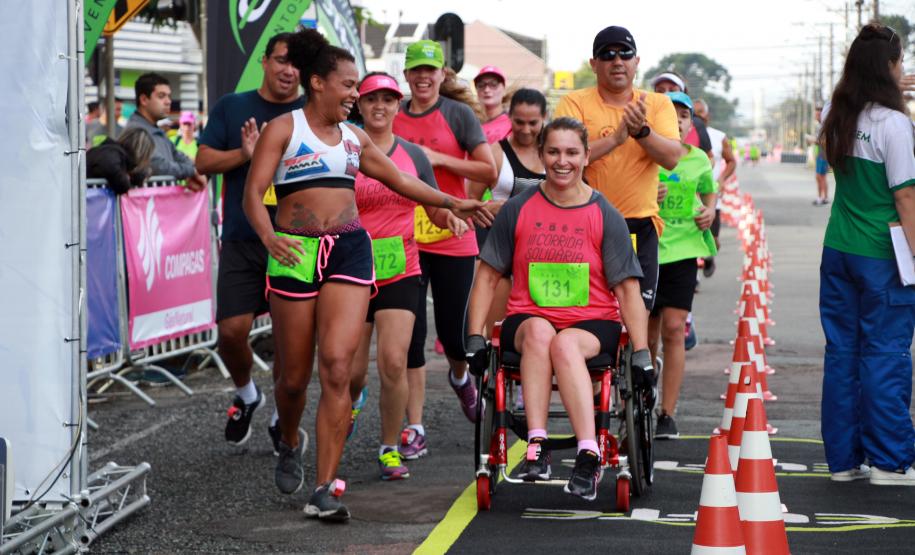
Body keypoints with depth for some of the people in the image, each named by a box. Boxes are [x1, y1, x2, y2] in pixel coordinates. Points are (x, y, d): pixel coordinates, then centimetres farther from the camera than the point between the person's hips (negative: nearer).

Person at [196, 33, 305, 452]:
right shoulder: (232, 108, 8)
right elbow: (204, 162, 4)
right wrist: (244, 154, -14)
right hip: (242, 242, 1)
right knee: (231, 330, -6)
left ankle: (282, 418, 18)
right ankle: (246, 394, 24)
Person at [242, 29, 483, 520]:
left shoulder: (354, 138, 16)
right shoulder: (282, 129, 0)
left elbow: (398, 179, 30)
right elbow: (253, 193, -8)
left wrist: (450, 202, 33)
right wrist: (269, 237, -26)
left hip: (349, 249, 3)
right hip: (295, 254, -3)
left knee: (337, 367, -12)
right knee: (294, 375, 4)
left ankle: (325, 488, -11)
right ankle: (290, 444, 38)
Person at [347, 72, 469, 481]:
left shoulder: (413, 155, 9)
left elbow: (435, 210, 16)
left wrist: (450, 217, -5)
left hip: (400, 273, 1)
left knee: (393, 362, -14)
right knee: (352, 371, 2)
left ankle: (390, 448, 0)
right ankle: (351, 400, 39)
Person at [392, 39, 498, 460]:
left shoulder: (459, 113, -2)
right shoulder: (393, 117, 8)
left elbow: (489, 172, -7)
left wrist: (439, 158, -14)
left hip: (452, 239, -2)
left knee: (453, 332, 4)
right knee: (410, 335, -3)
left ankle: (460, 377, 40)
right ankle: (414, 430, 1)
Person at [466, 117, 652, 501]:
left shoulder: (605, 217, 2)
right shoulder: (518, 210, 5)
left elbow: (627, 289, 1)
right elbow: (488, 276, 9)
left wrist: (641, 353, -8)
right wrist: (475, 337, -1)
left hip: (593, 324, -1)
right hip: (527, 319, 1)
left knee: (565, 344, -36)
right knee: (539, 332, -35)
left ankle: (588, 455, -44)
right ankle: (536, 446, -43)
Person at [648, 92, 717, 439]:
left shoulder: (699, 159, 6)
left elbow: (710, 191, 24)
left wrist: (710, 210, 4)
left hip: (682, 249, 1)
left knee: (674, 329, -7)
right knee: (647, 335, 6)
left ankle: (668, 415, -4)